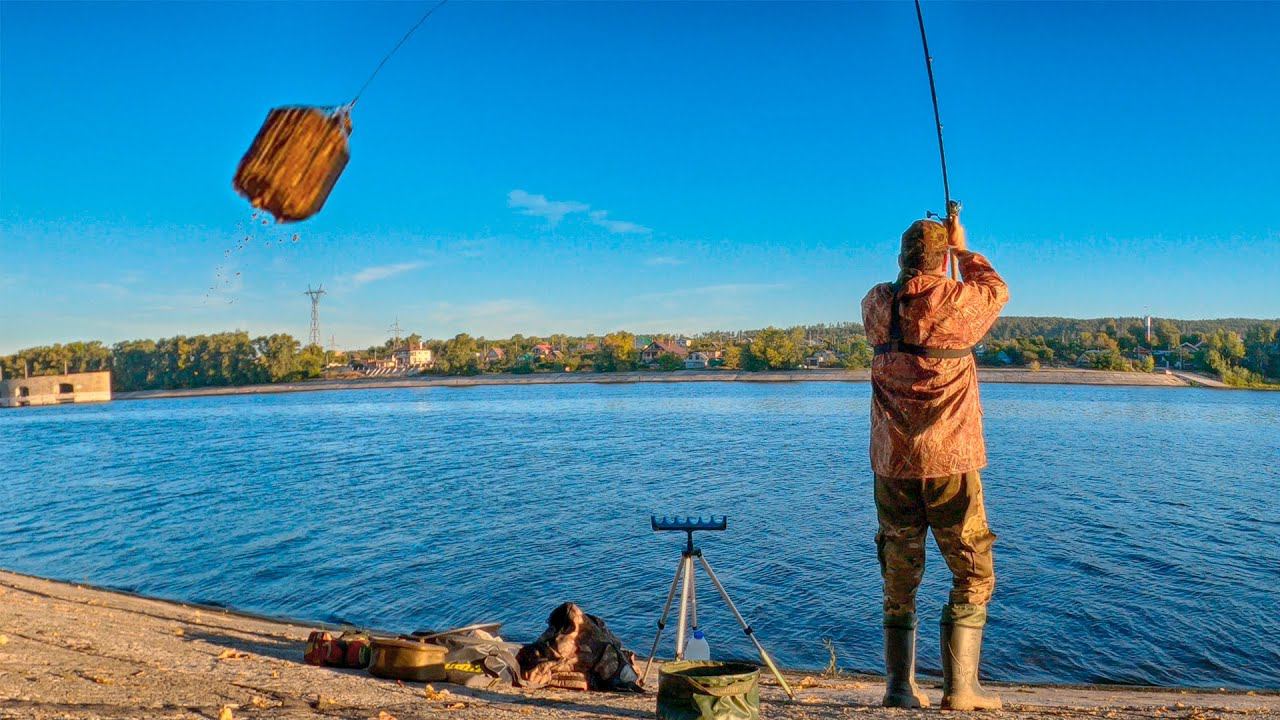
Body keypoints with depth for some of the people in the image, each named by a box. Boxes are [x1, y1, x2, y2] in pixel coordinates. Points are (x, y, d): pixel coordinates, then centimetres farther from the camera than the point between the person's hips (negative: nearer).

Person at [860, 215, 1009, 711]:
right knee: (973, 578, 9)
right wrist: (964, 249, 28)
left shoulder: (876, 304, 1)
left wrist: (916, 253, 33)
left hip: (891, 464, 4)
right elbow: (997, 290, 16)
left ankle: (899, 686, 17)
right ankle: (961, 688, 9)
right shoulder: (960, 301, -8)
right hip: (950, 463, -3)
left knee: (899, 579, 12)